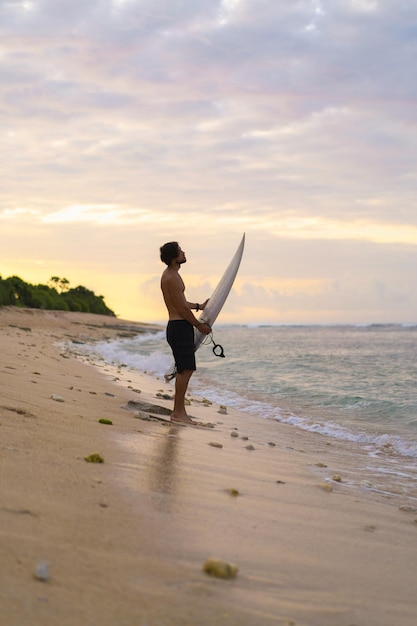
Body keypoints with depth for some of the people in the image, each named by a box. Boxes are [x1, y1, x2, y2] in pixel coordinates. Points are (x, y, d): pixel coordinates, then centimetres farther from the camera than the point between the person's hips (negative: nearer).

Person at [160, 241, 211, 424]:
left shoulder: (170, 274, 16)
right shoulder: (172, 277, -17)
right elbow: (182, 309, -16)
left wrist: (199, 306, 32)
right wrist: (200, 326, -7)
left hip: (177, 327, 11)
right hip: (179, 327, -11)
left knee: (184, 370, 14)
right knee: (185, 370, -8)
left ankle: (178, 410, 18)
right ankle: (178, 412, -5)